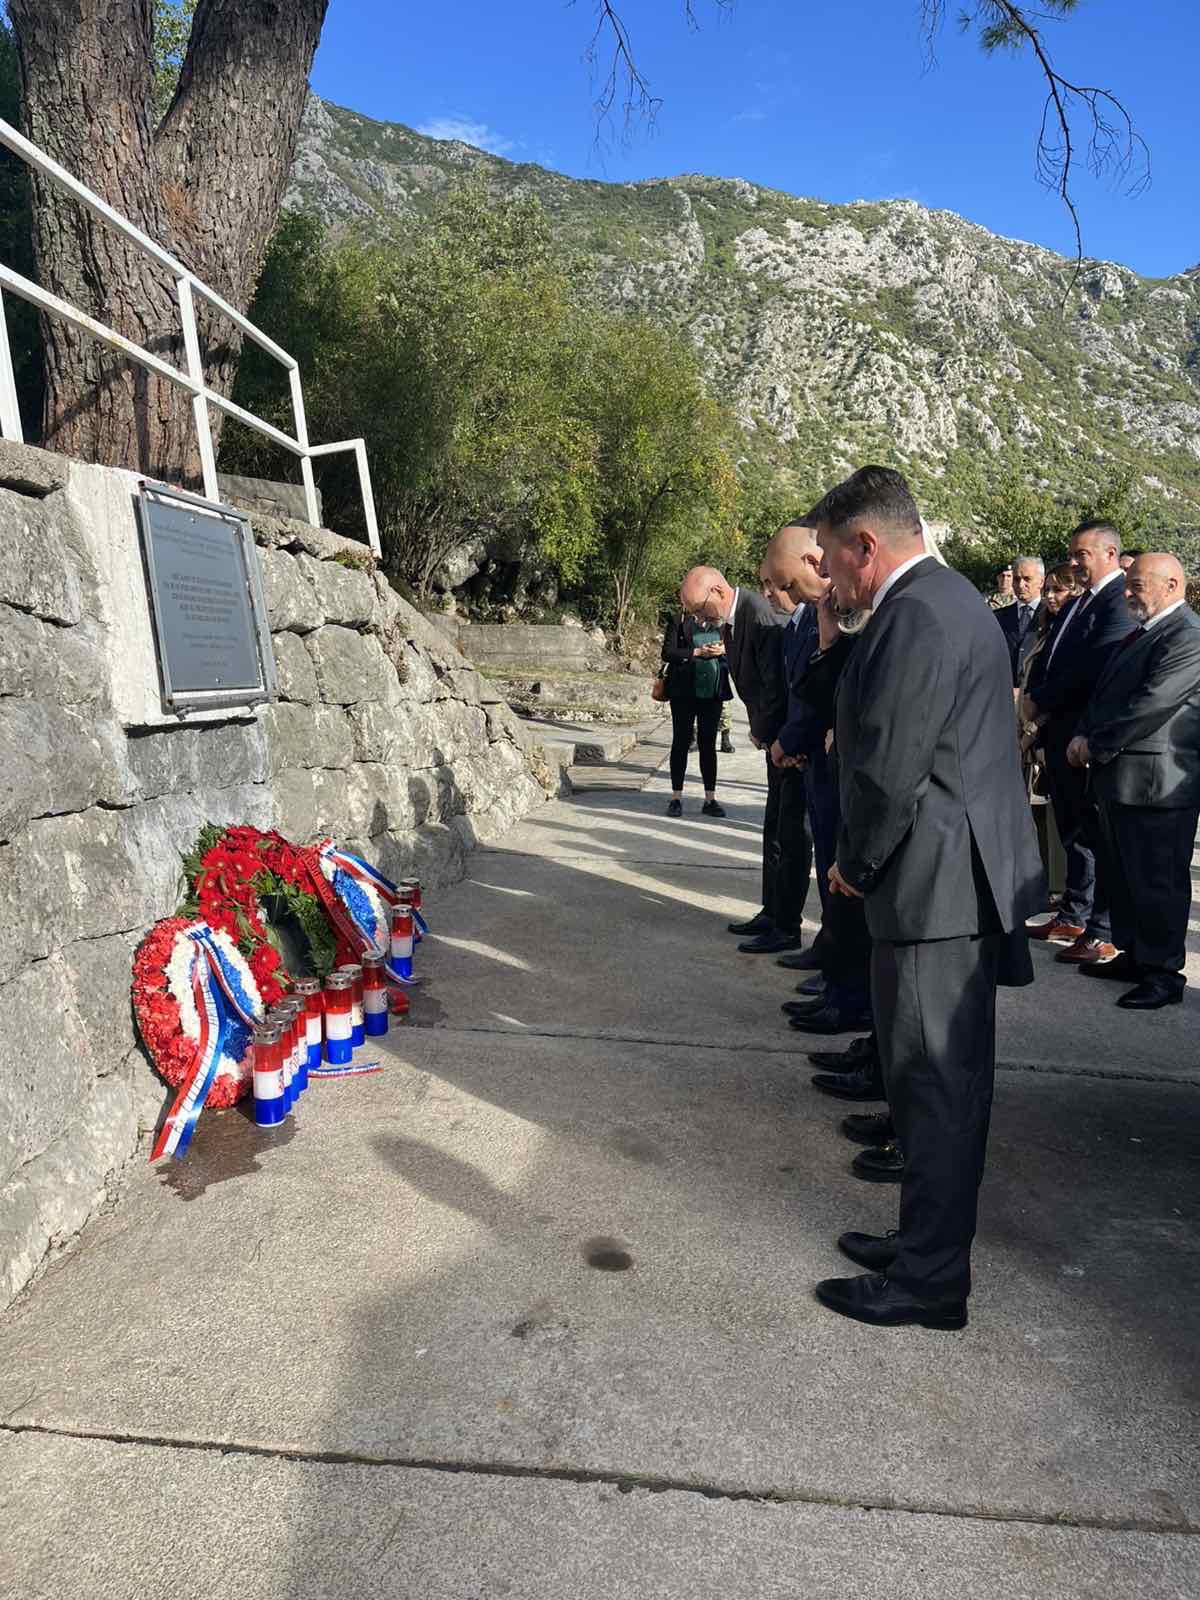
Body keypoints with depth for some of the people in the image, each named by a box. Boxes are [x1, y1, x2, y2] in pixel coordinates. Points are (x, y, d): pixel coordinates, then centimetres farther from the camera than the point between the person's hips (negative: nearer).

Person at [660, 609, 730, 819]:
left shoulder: (719, 625, 12)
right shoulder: (678, 623, 2)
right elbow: (667, 653, -6)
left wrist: (723, 651, -5)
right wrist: (697, 652, -13)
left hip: (713, 692, 3)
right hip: (684, 691, -3)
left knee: (708, 743, 7)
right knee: (681, 741, 2)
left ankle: (710, 798, 11)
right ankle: (676, 797, 8)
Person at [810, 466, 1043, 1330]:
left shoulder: (915, 615, -18)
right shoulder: (954, 600, 14)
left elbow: (891, 767, -22)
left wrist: (857, 863, -7)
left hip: (933, 888, -10)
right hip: (966, 879, 10)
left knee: (936, 1085, 1)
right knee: (947, 1080, 18)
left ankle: (930, 1280, 16)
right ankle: (929, 1238, 34)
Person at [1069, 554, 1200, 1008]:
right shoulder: (1141, 634, 17)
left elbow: (1151, 705, -21)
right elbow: (1104, 692, 17)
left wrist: (1095, 745, -14)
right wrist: (1084, 735, 0)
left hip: (1157, 783, -10)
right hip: (1120, 779, 10)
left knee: (1158, 882, 0)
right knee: (1124, 877, 18)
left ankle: (1163, 974, 11)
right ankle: (1134, 956, 30)